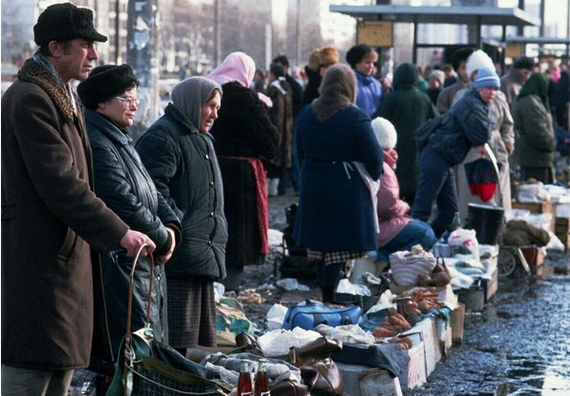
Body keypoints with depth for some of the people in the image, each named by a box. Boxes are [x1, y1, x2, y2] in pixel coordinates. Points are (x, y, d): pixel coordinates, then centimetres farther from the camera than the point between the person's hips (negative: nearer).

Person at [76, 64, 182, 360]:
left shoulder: (121, 141, 18)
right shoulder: (97, 145, -17)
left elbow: (151, 193, 20)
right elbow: (123, 203, -22)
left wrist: (170, 226, 1)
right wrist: (162, 238, -10)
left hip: (145, 269, 11)